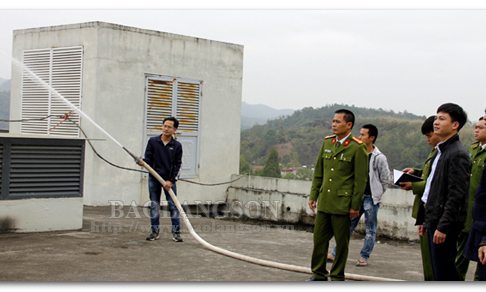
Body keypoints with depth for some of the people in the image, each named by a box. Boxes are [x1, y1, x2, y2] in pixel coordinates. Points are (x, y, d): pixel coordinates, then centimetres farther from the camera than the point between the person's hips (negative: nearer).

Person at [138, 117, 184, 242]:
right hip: (154, 178, 1)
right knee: (154, 206, 5)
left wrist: (171, 181, -7)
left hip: (169, 180, -1)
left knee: (173, 205, -2)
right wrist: (142, 162, -23)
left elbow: (178, 165, 1)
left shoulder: (177, 145, 2)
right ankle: (155, 231, 14)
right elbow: (148, 159, 1)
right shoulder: (152, 141, 3)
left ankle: (176, 232, 4)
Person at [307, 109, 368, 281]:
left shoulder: (358, 147, -8)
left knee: (341, 242, 5)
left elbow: (361, 180, -8)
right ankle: (319, 274, 21)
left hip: (343, 204, -5)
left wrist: (355, 206, -10)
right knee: (319, 238, 8)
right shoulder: (327, 142, 11)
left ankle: (337, 277, 17)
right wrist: (313, 195, 11)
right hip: (324, 201, 6)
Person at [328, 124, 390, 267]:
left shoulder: (379, 158, -8)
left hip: (371, 198, -4)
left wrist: (376, 195, 2)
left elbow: (385, 180, -1)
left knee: (370, 230, 5)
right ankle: (335, 254, 9)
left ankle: (364, 257, 15)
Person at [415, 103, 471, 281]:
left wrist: (443, 226, -22)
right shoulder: (441, 151, 18)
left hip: (446, 224, -10)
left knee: (445, 274, -6)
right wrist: (423, 220, 20)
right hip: (434, 220, 10)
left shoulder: (457, 154, -14)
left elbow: (456, 195, -19)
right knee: (439, 273, 13)